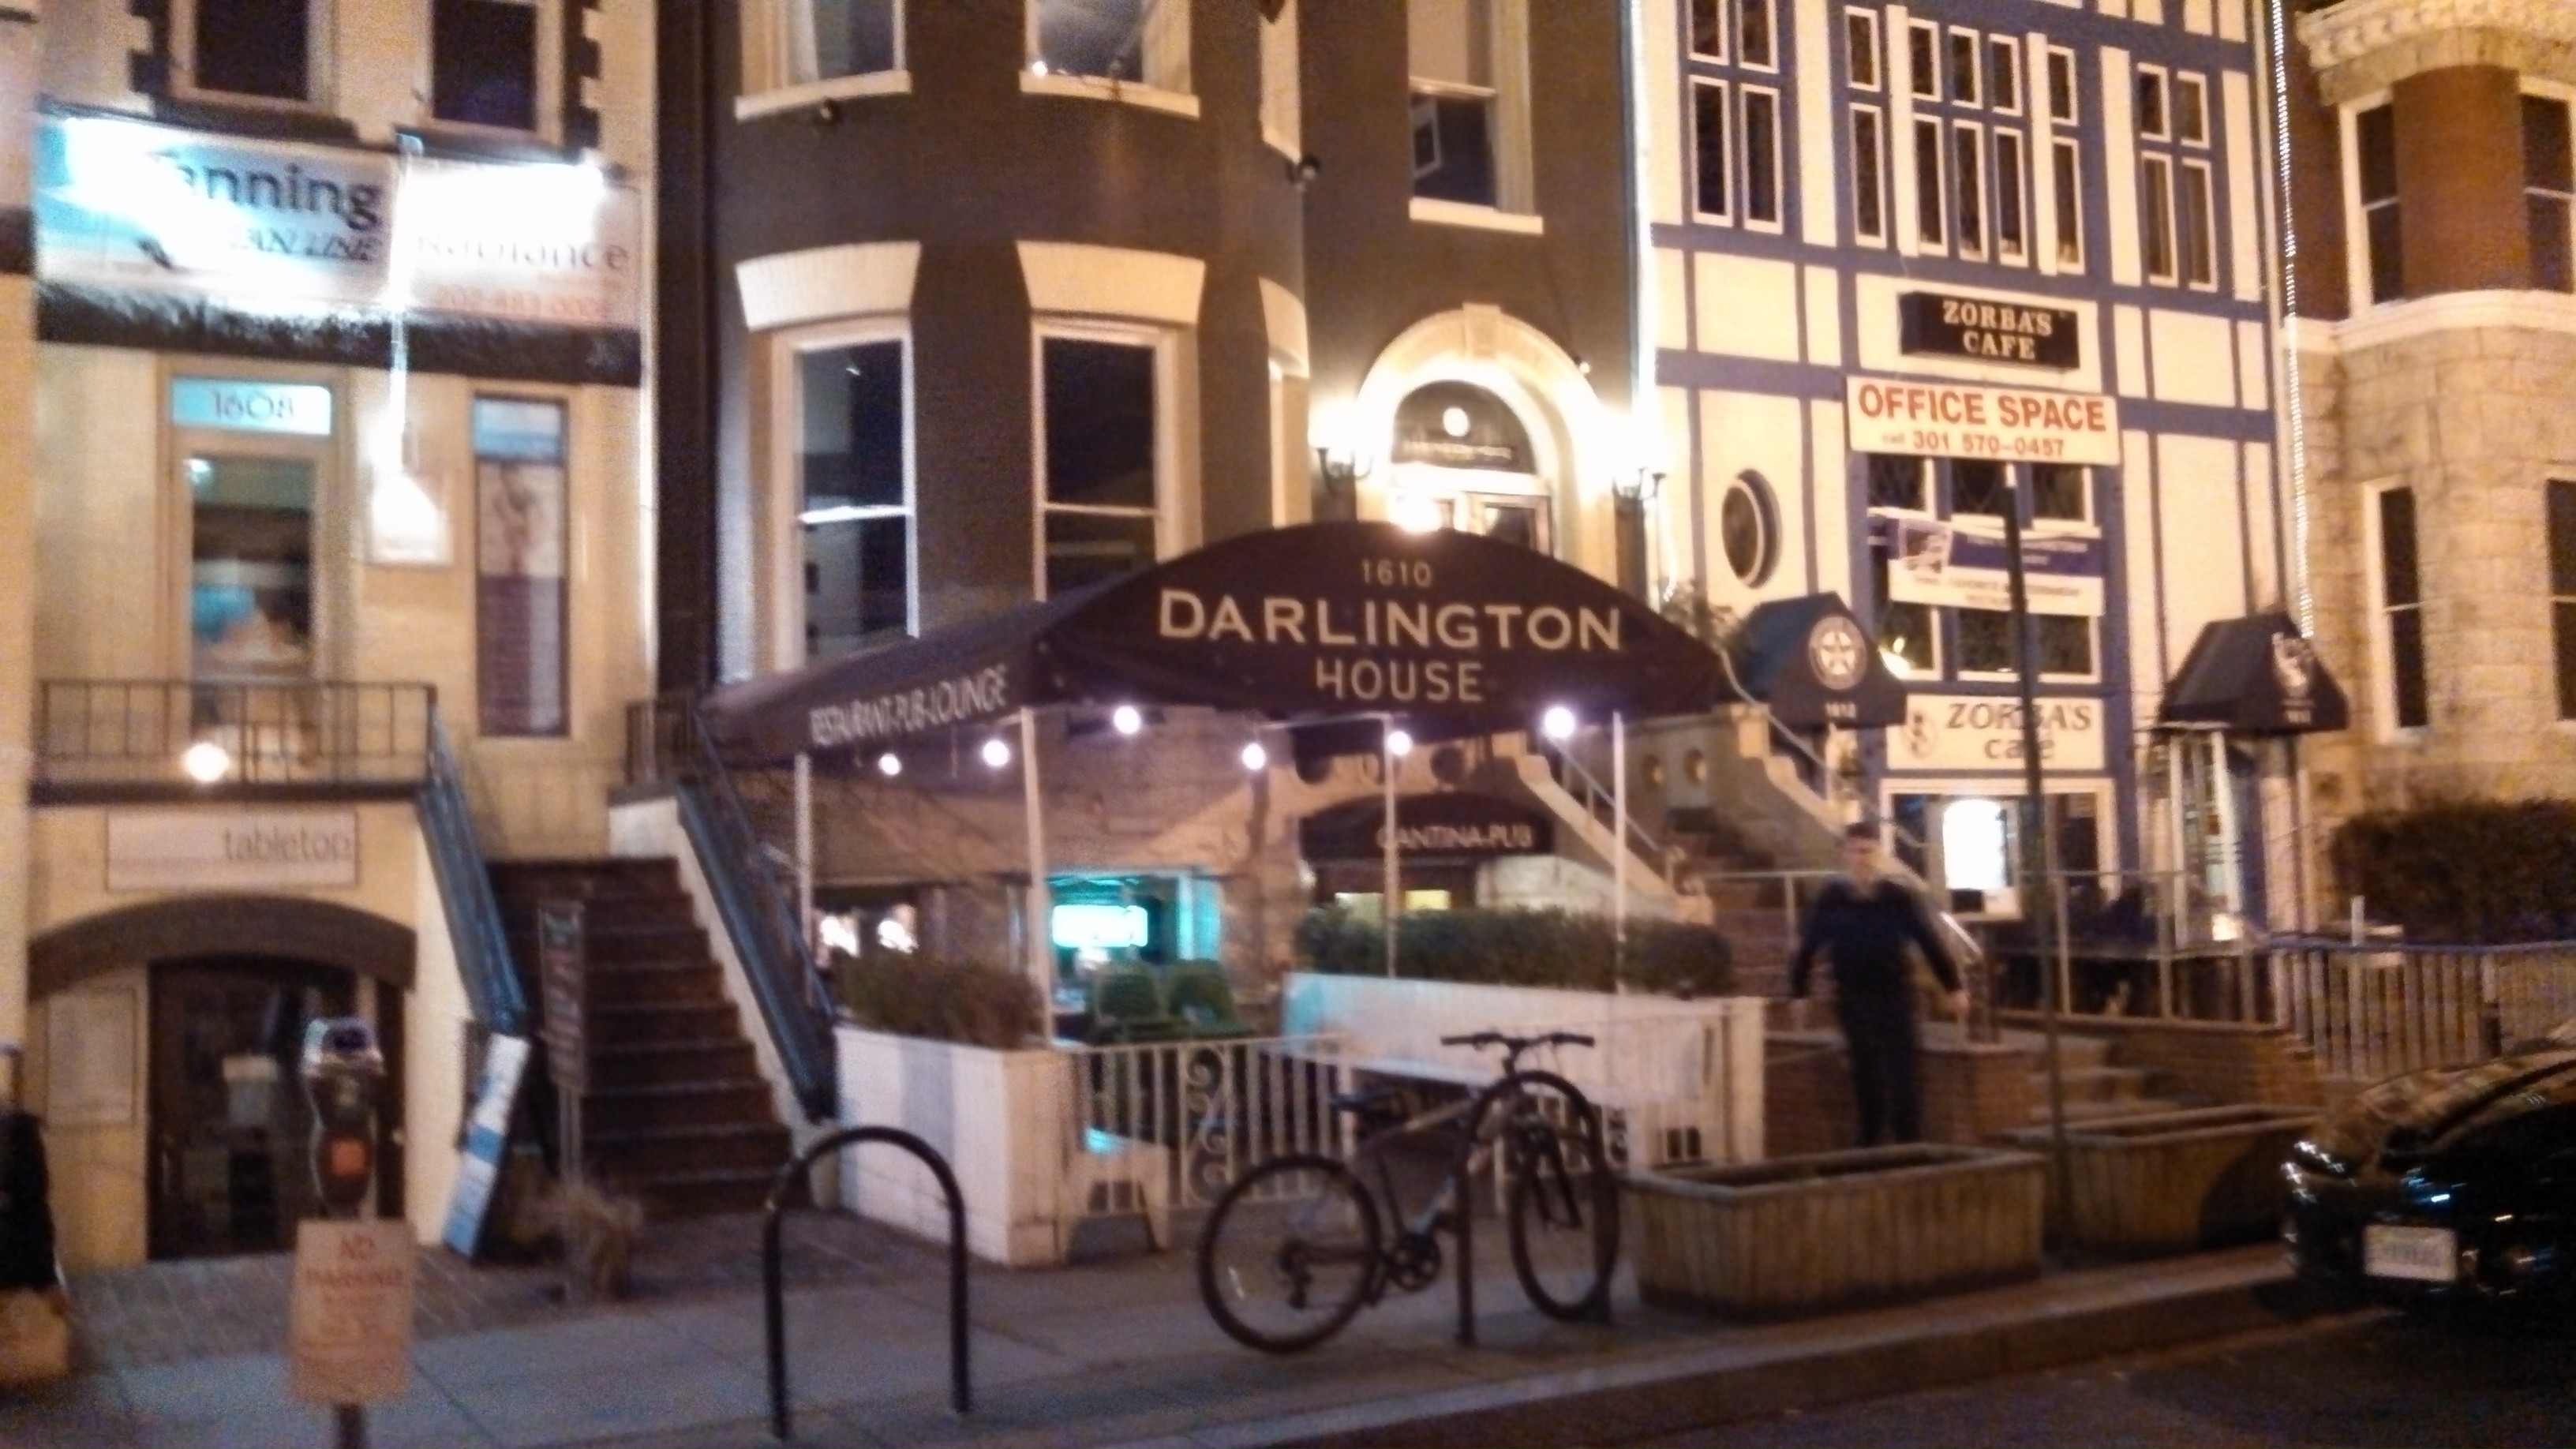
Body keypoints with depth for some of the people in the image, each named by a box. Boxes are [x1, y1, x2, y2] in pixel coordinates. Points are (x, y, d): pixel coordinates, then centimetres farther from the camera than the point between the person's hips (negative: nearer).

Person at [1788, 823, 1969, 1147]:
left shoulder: (1898, 896, -5)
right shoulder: (1829, 899, -4)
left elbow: (1929, 941, -1)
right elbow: (1807, 947, 3)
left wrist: (1953, 987, 1)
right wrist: (1799, 992, 5)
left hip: (1894, 993, -1)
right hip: (1852, 998, 1)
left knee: (1904, 1072, -4)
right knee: (1865, 1073, 10)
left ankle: (1910, 1143, 1)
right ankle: (1869, 1144, 23)